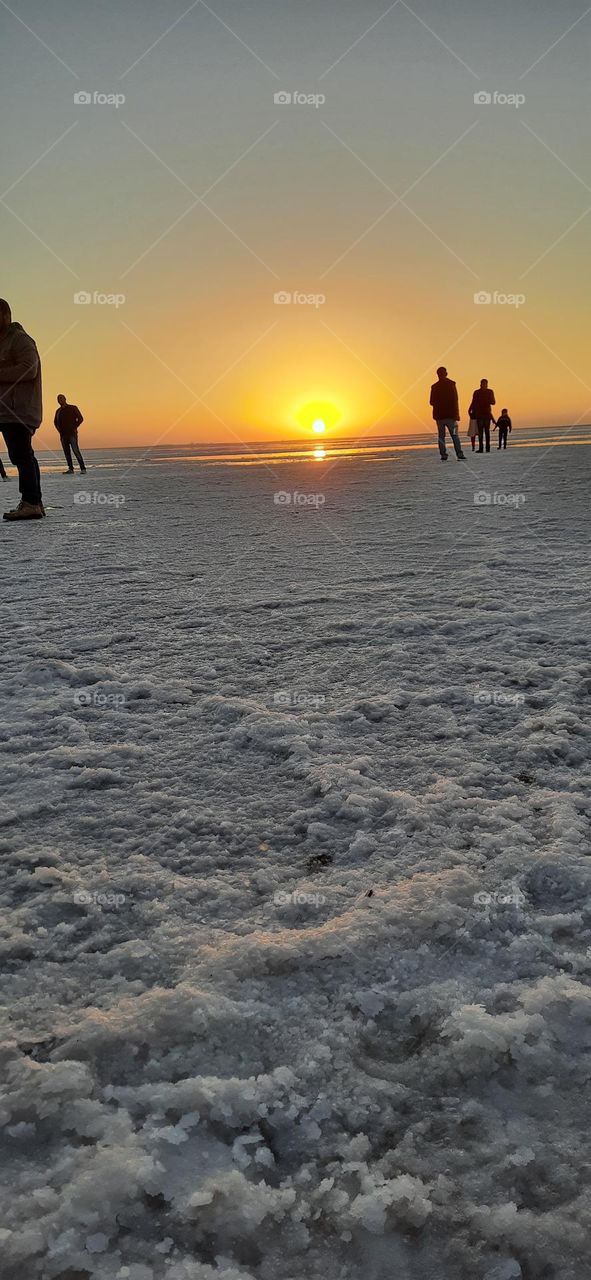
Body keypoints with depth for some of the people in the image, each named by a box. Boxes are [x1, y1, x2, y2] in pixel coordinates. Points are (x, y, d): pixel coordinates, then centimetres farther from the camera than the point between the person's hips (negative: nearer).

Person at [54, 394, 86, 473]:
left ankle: (83, 469, -17)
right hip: (63, 434, 6)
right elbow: (55, 422, 30)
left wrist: (74, 428, -5)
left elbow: (80, 418, 1)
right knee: (67, 452, 2)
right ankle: (70, 469, 5)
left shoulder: (73, 408, 3)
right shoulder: (58, 411, 17)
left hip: (72, 434, -5)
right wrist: (59, 430, 15)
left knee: (75, 450, -16)